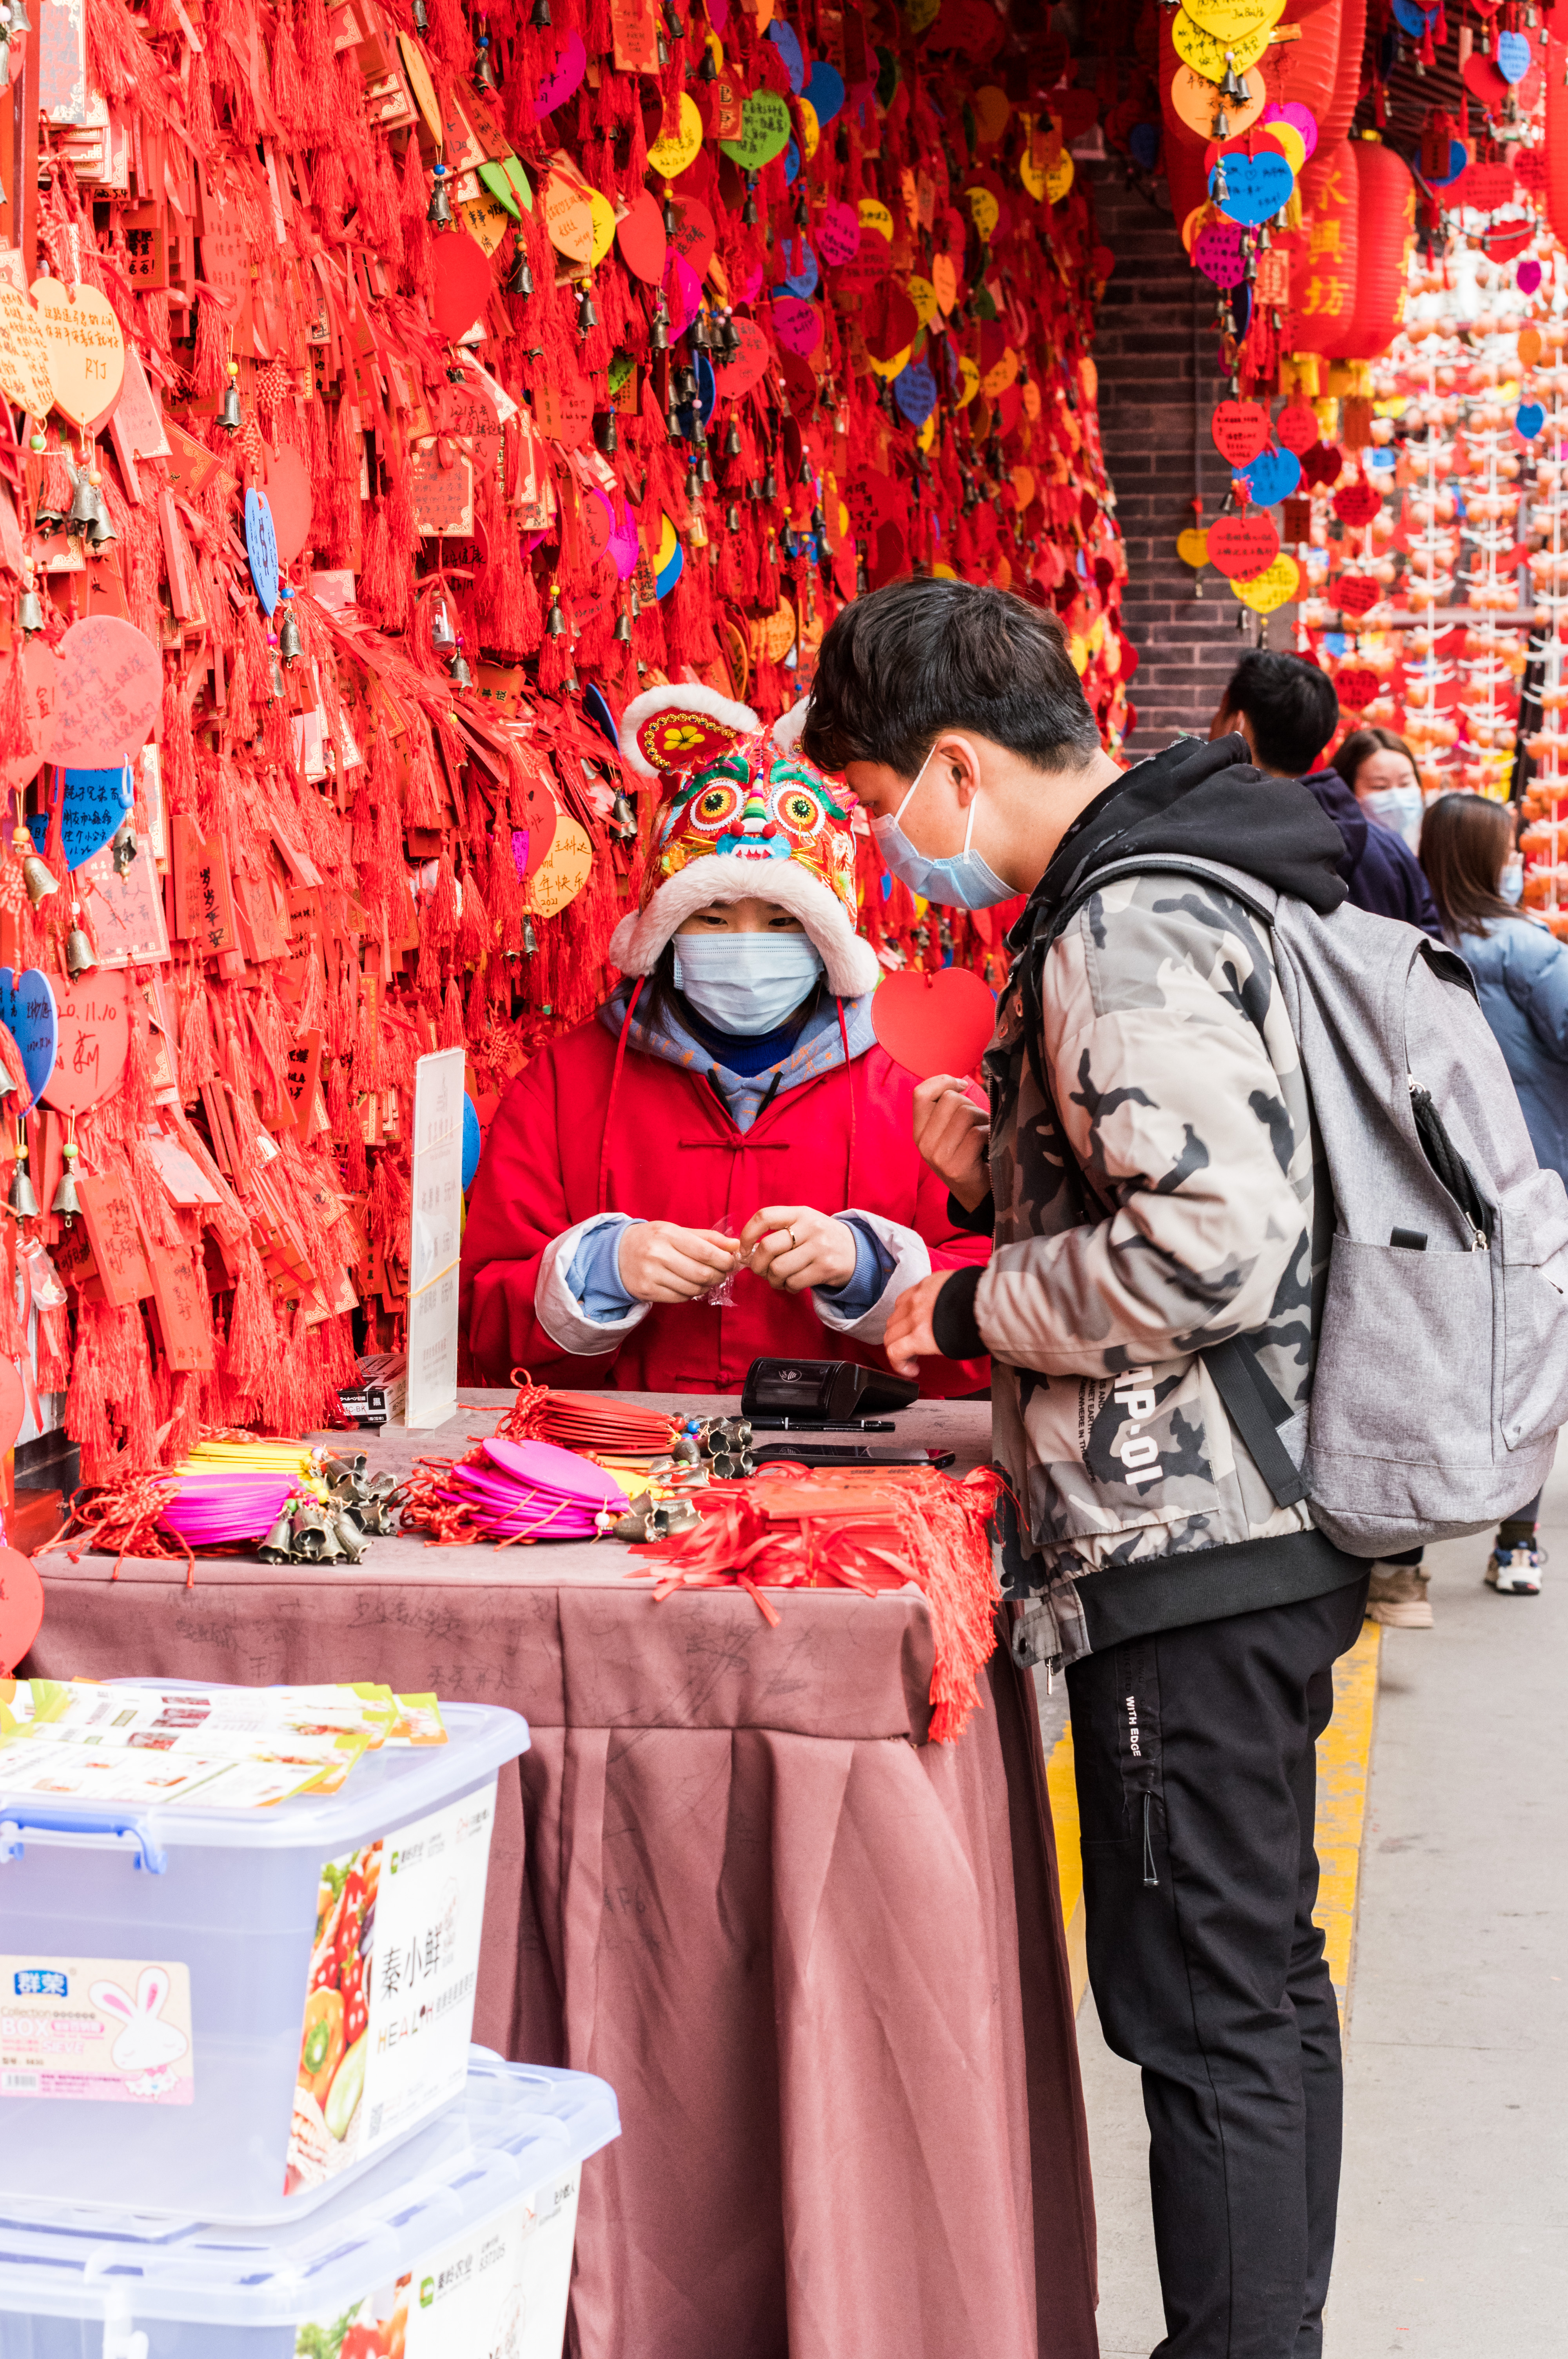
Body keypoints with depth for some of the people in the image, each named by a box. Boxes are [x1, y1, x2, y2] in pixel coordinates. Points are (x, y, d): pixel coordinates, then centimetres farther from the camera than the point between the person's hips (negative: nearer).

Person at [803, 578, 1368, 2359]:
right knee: (1264, 1980, 18)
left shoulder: (1127, 928, -17)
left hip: (1189, 1545, -11)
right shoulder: (1193, 878, 15)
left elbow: (1213, 1251, -26)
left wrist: (970, 1309, -13)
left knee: (1198, 2005, -3)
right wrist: (1003, 1178, 10)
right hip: (1260, 1536, 11)